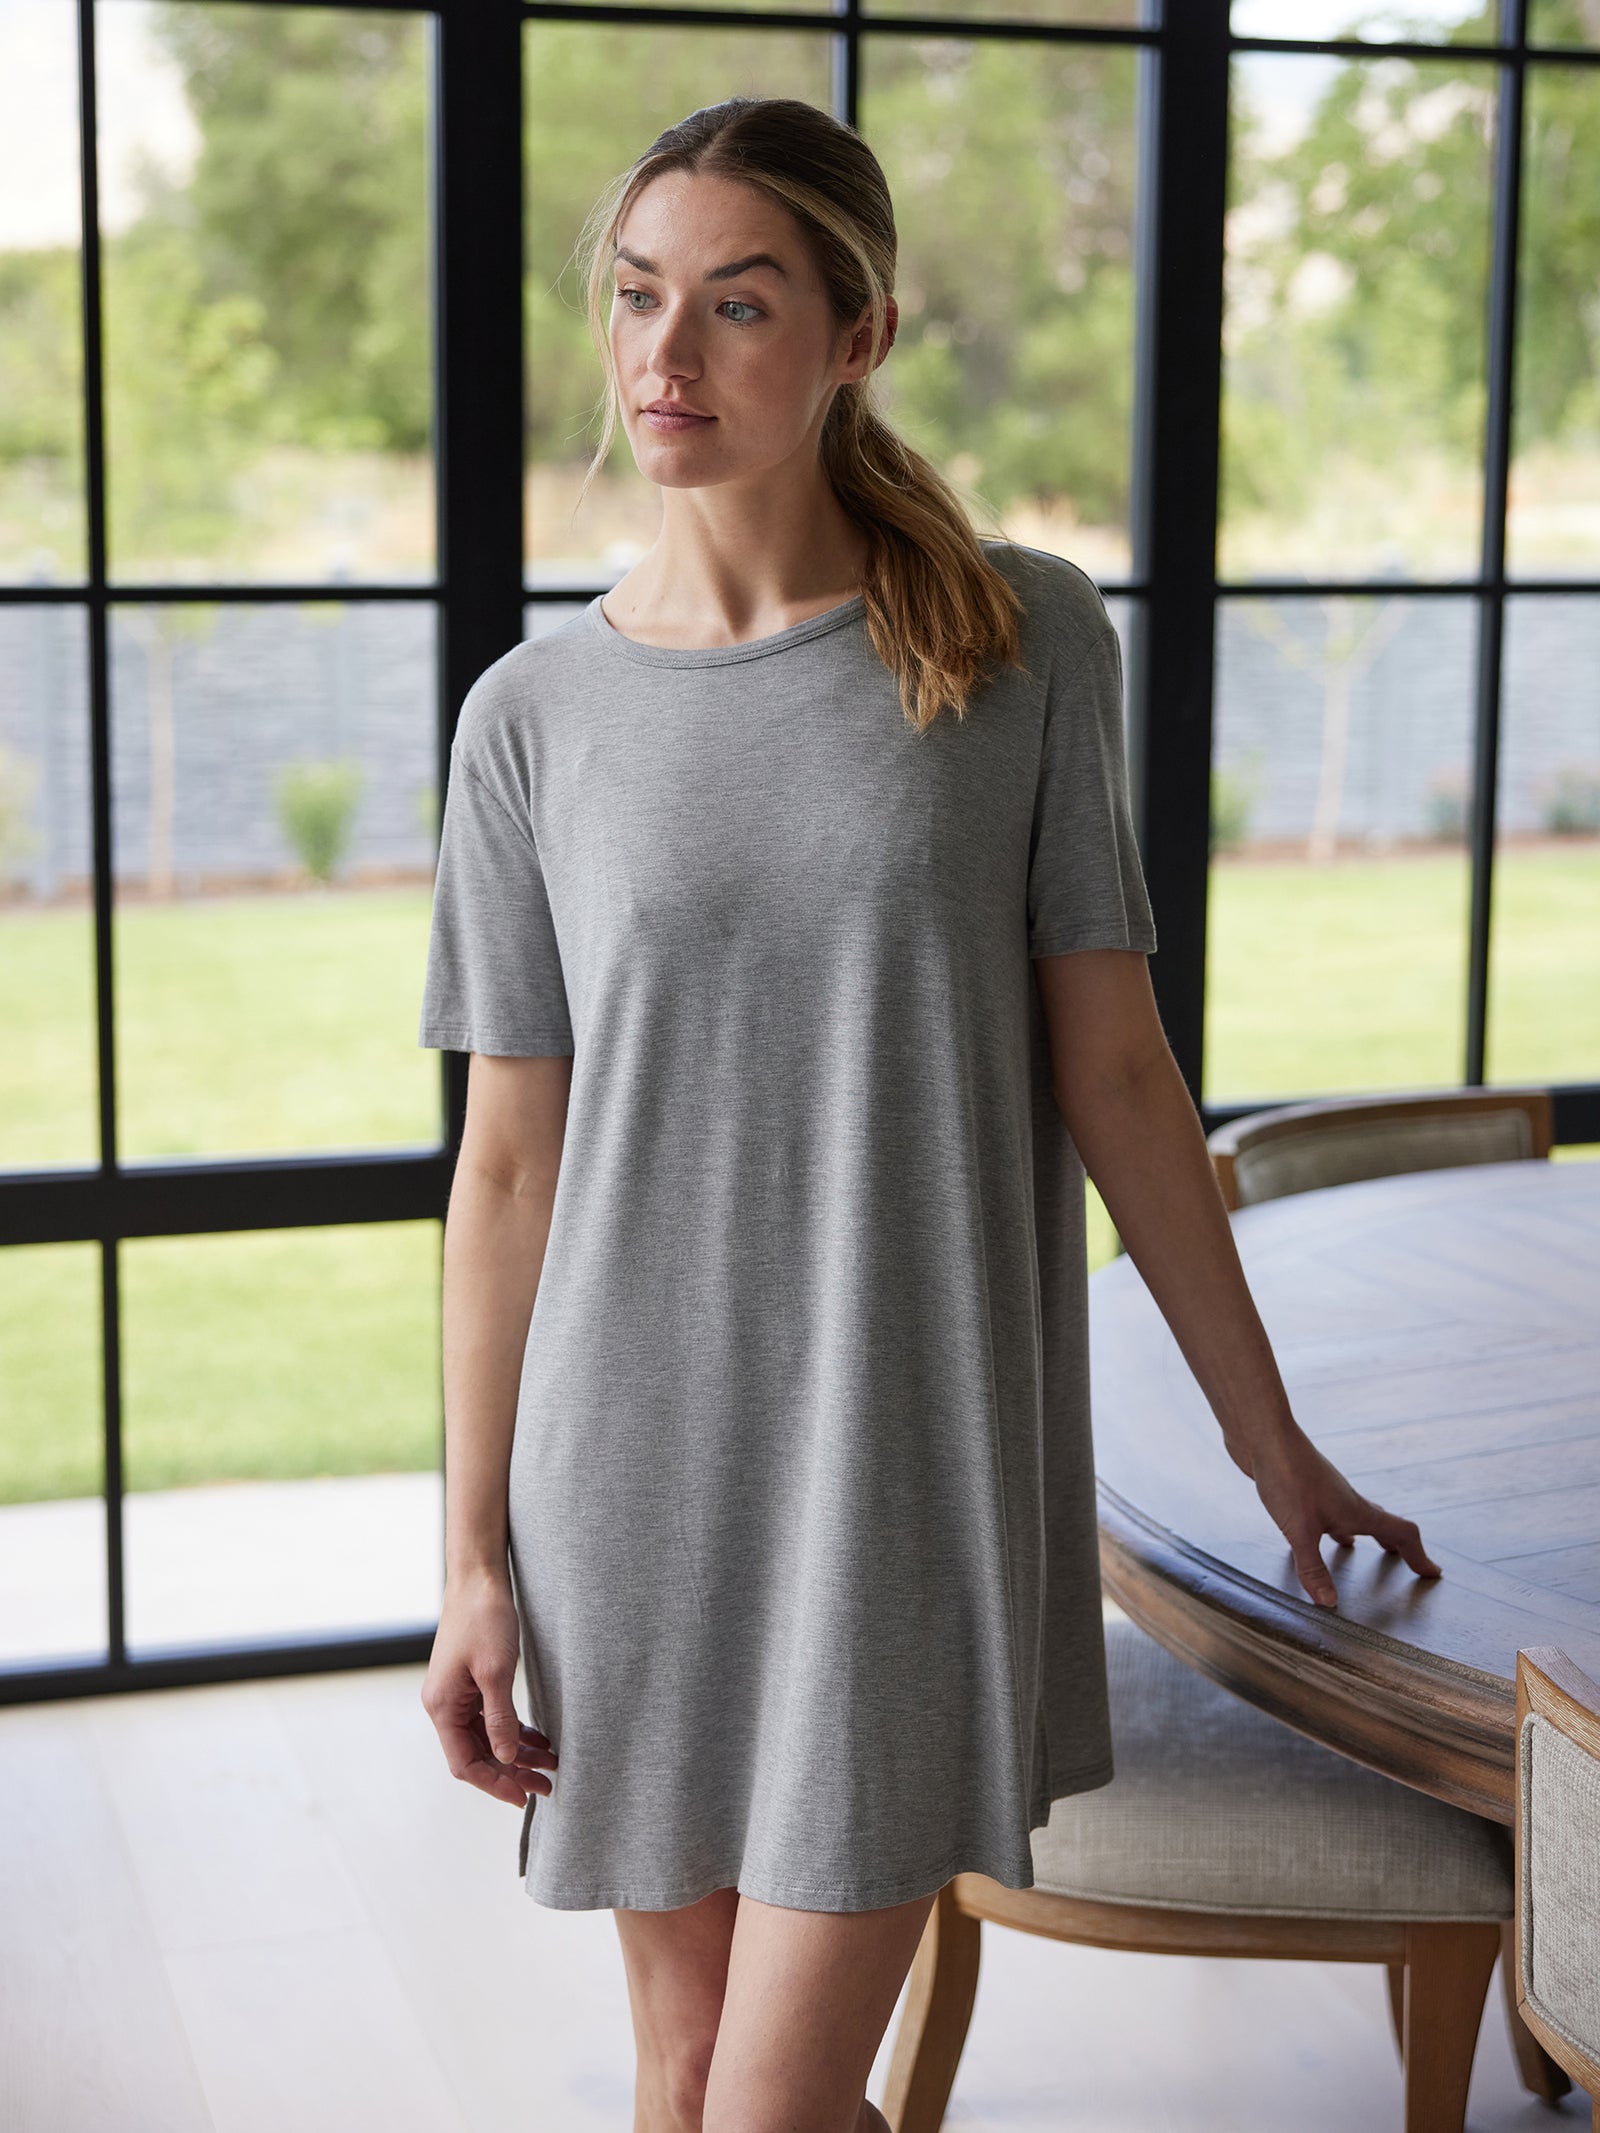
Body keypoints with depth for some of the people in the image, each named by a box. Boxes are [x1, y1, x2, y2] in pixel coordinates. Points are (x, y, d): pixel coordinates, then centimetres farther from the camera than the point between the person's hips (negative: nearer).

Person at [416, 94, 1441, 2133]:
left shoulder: (1025, 643, -2)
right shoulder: (536, 713, 2)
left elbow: (1113, 1067, 2)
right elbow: (509, 1161, 3)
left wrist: (1267, 1431, 5)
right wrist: (475, 1557, 2)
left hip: (917, 1463, -2)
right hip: (639, 1463, 2)